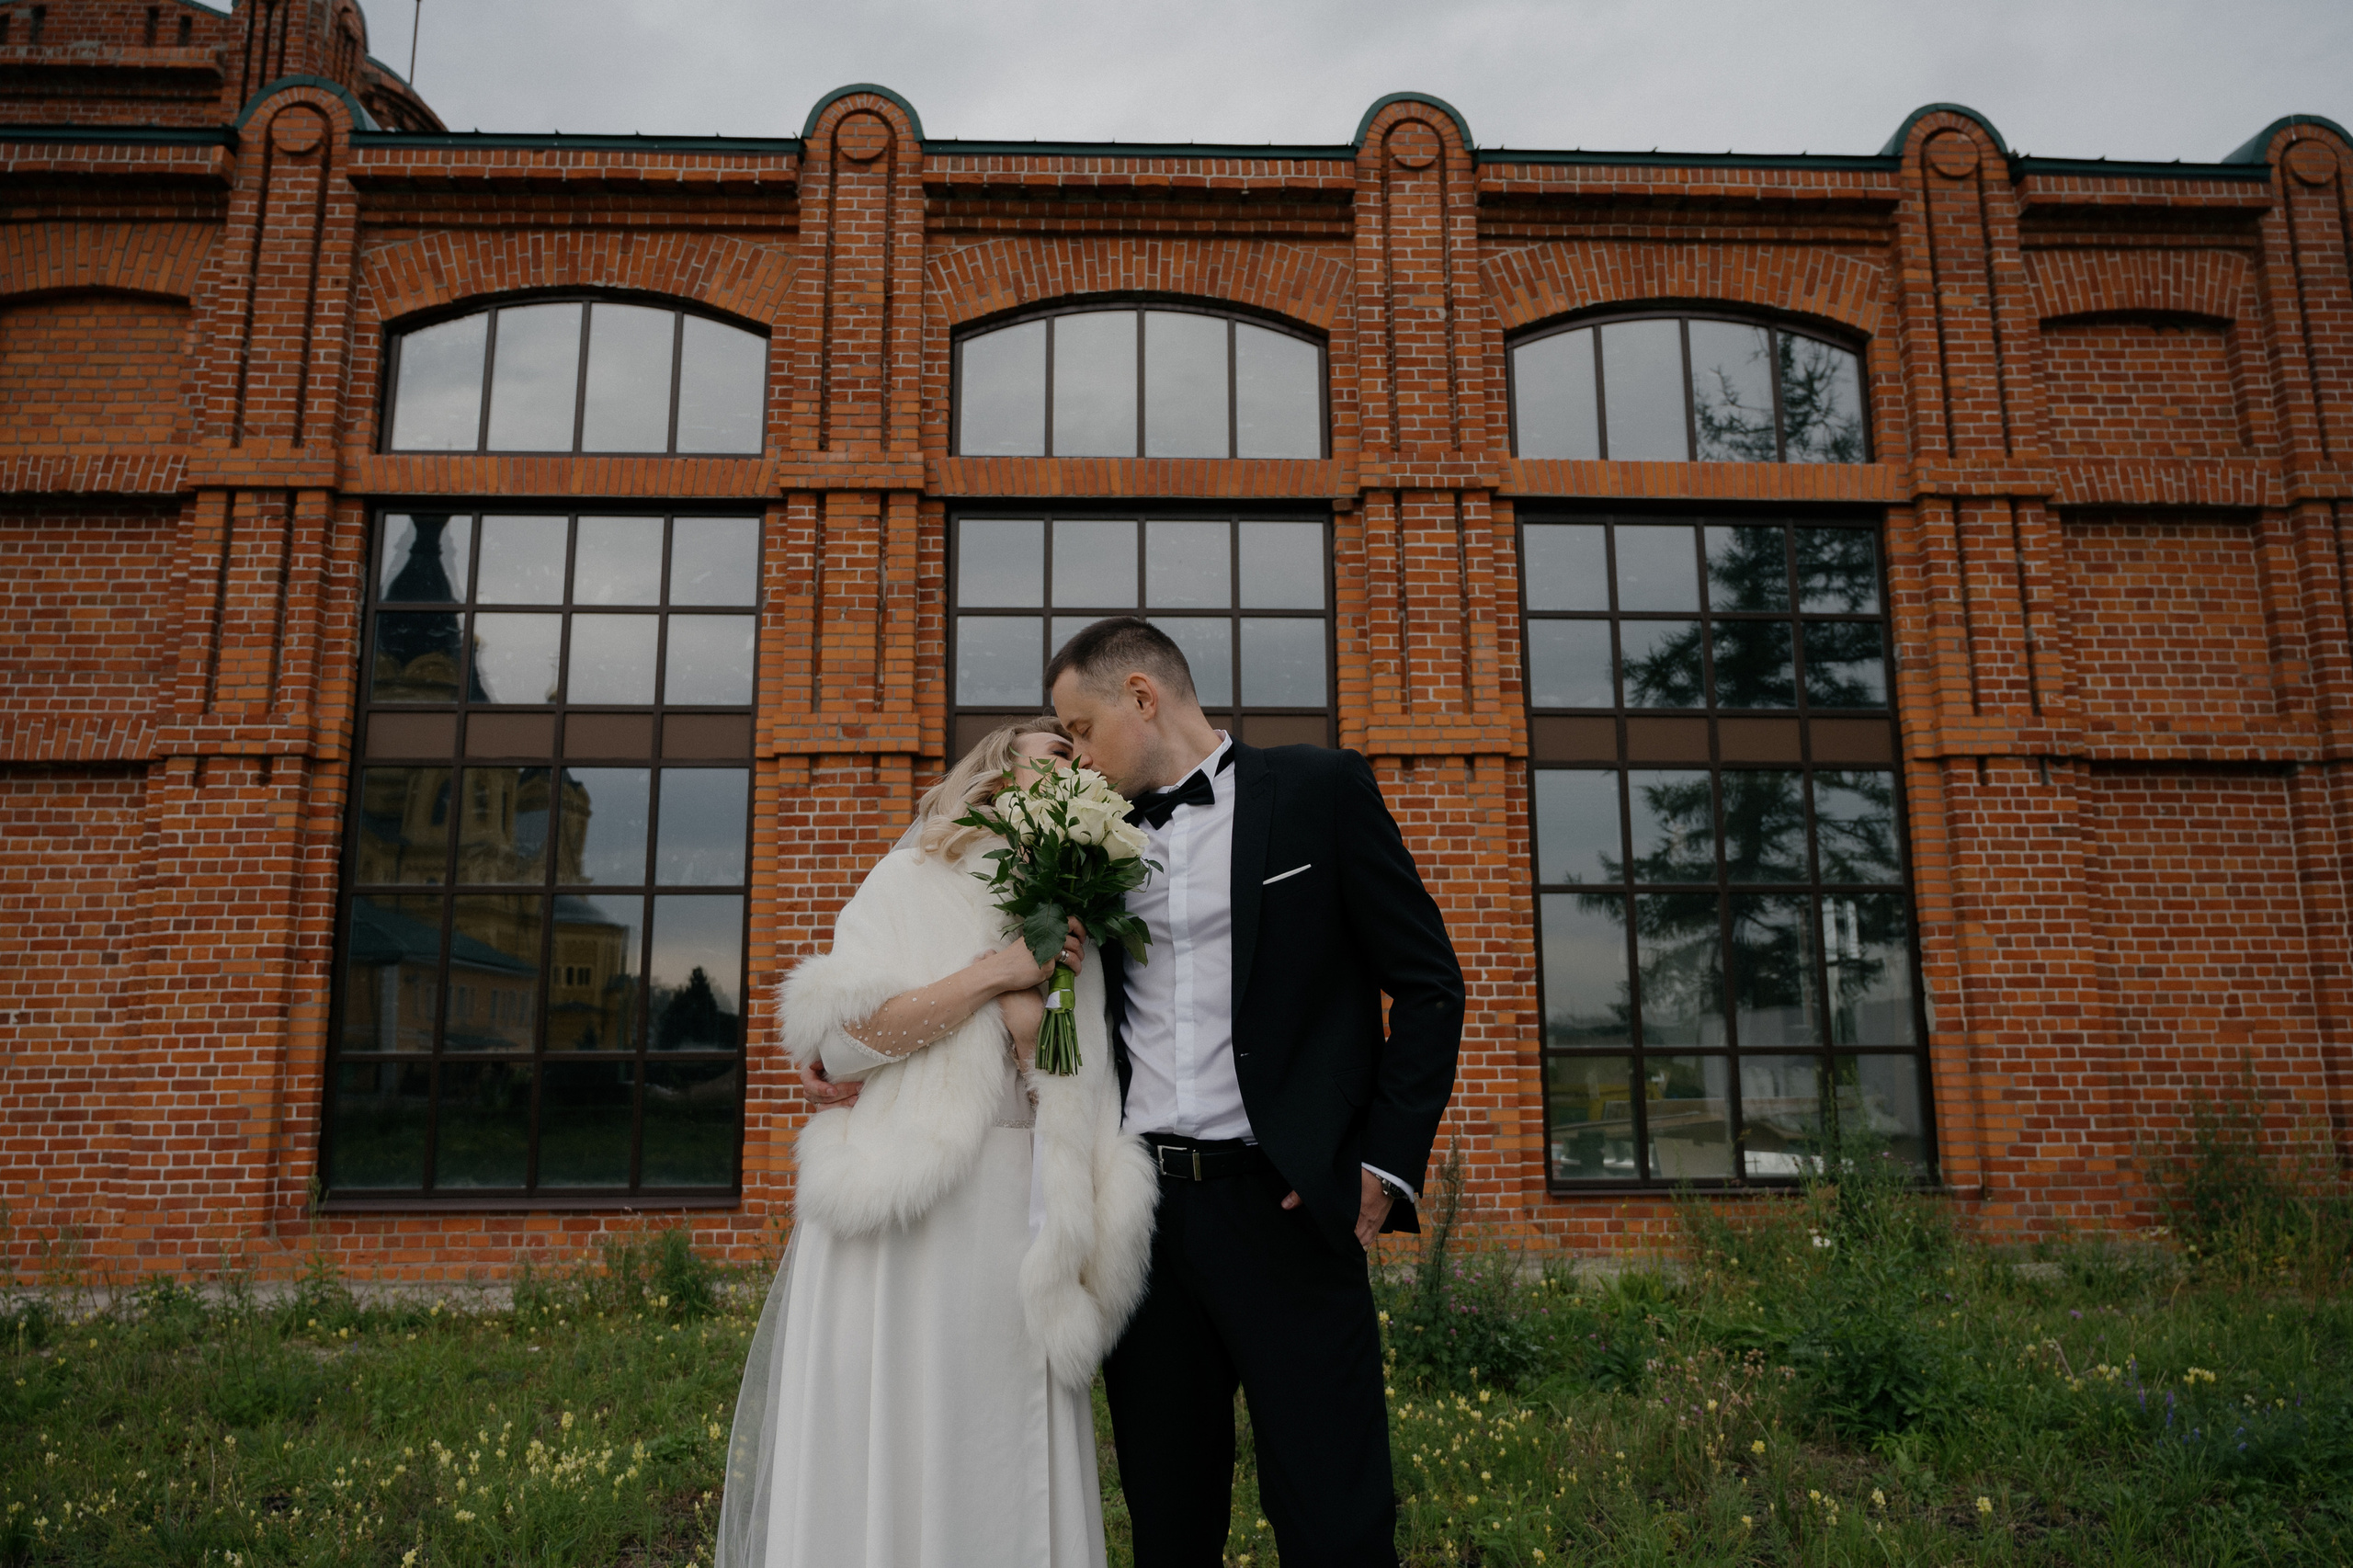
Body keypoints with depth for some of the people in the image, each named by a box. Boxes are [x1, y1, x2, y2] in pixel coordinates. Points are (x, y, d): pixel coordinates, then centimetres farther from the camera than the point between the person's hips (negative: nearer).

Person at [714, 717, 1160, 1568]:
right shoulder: (908, 882, 6)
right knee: (893, 1458, -1)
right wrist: (995, 973, -9)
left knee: (1009, 1476, 3)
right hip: (907, 1219, -3)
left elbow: (1081, 1097, 14)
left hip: (1020, 1228, 3)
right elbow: (843, 1040, -7)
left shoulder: (1072, 919, 17)